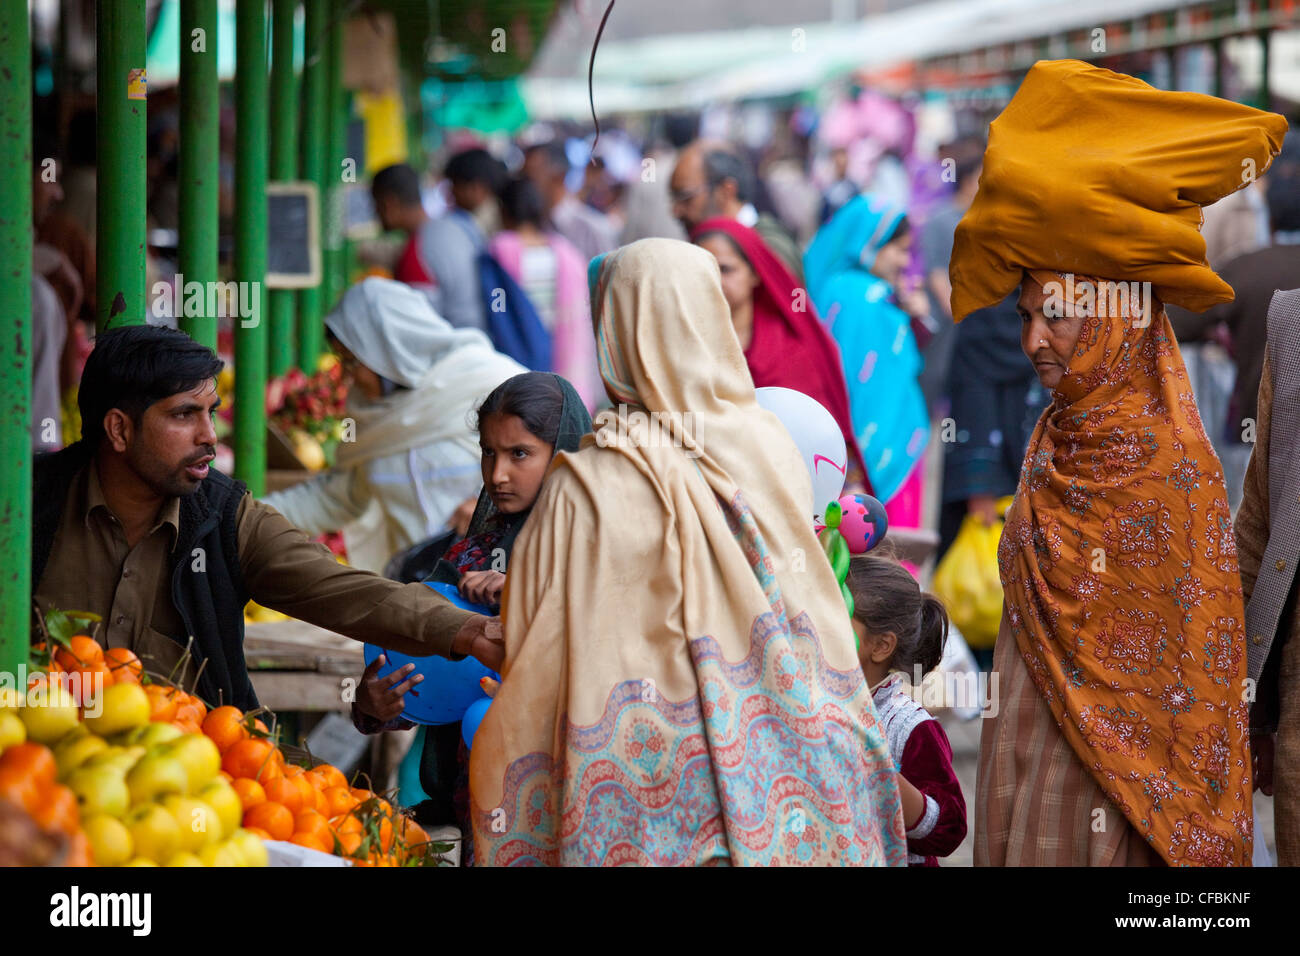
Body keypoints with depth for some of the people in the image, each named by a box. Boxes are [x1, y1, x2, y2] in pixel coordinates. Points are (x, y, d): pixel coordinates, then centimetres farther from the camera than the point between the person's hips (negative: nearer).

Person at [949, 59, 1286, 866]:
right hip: (1028, 748, 7)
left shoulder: (1172, 467, -14)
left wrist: (1191, 837, -13)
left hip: (1120, 761, -7)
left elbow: (1199, 662, -13)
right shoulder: (1057, 444, 8)